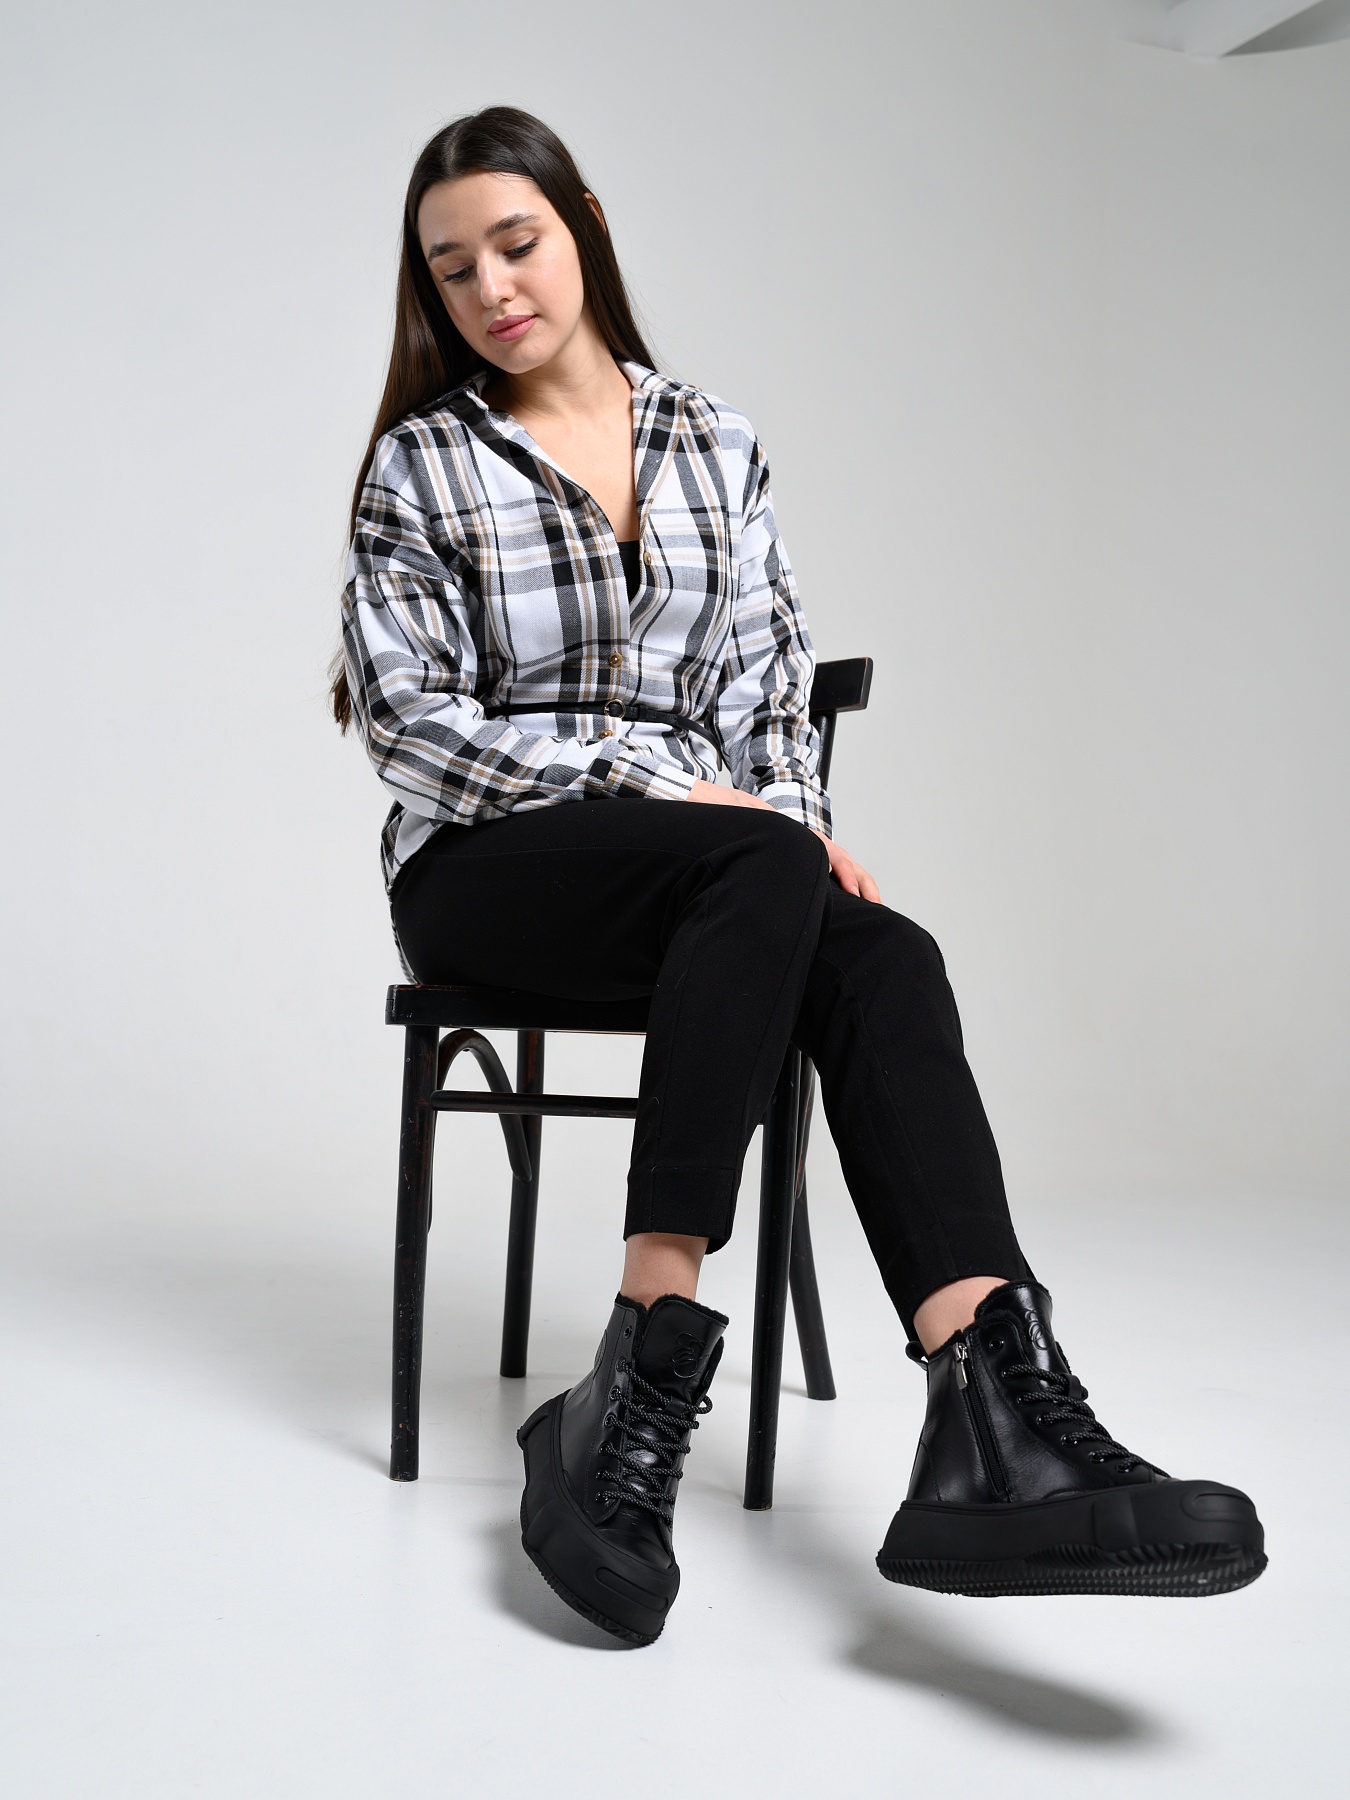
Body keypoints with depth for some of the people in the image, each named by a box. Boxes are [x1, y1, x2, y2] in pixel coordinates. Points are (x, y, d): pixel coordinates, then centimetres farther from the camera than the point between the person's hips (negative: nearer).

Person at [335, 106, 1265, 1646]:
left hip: (716, 856, 3)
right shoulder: (421, 464, 4)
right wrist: (660, 790, -14)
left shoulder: (715, 442, 14)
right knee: (769, 872, -35)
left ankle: (999, 1425, -47)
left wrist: (792, 816, -9)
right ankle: (646, 1380, -38)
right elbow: (410, 721, -5)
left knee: (885, 957, -30)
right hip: (485, 870, -3)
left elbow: (766, 675, 12)